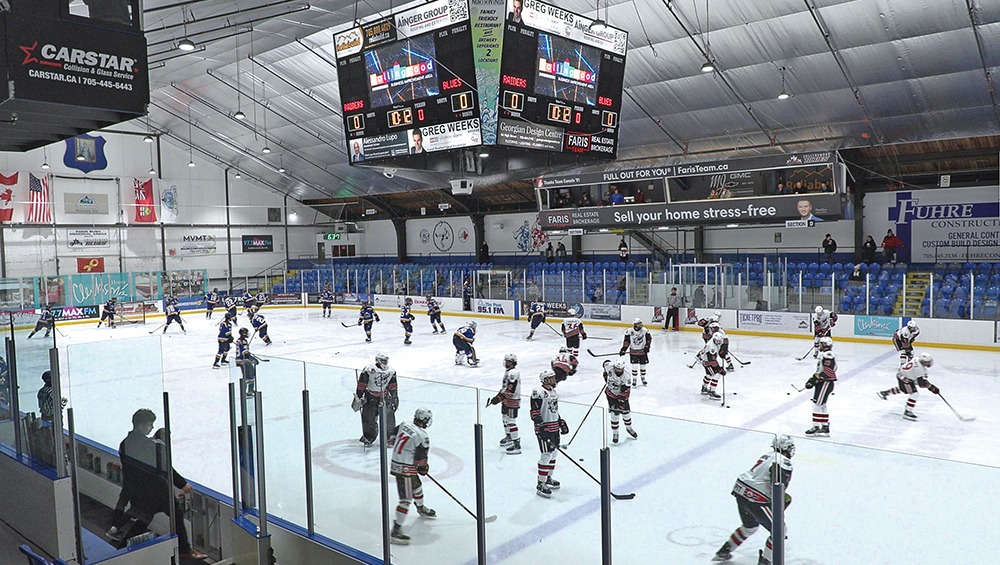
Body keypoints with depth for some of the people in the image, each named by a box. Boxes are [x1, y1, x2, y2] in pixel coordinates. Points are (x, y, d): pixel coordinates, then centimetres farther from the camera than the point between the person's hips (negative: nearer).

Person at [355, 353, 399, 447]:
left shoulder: (391, 371, -1)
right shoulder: (369, 370, -17)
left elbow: (393, 386, 10)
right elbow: (361, 384, -11)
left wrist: (394, 397, 11)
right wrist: (358, 397, -10)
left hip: (384, 396, 3)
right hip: (370, 396, -3)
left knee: (389, 415, 0)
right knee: (369, 417, -1)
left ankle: (390, 436, 16)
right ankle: (368, 437, 19)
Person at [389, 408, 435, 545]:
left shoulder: (404, 425, 2)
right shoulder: (422, 436, -19)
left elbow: (393, 438, 18)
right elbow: (421, 458, -13)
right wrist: (424, 468, 7)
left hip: (396, 463, 9)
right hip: (405, 470, -9)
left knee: (417, 486, 29)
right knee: (406, 499, -7)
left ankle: (421, 509, 54)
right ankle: (396, 531, -9)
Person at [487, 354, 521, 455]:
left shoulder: (513, 373, -22)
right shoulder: (508, 371, 12)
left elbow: (510, 391, -27)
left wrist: (498, 398, -25)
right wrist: (498, 396, 16)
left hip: (512, 401, -11)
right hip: (506, 400, 11)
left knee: (511, 422, -10)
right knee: (505, 417, 23)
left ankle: (516, 445, -6)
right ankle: (509, 437, 43)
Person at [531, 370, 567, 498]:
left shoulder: (553, 391, 14)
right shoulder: (538, 393, -15)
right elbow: (535, 412, -18)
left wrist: (561, 422, 21)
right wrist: (541, 427, -25)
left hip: (554, 427, 9)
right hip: (544, 429, -9)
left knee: (553, 453, 16)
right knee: (546, 456, -10)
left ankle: (548, 478, 33)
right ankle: (540, 485, -4)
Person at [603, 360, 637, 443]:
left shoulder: (626, 377, -26)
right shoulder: (610, 367, -23)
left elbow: (626, 391, -25)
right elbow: (606, 362, 2)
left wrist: (623, 397, -36)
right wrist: (606, 375, 10)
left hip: (621, 395, 0)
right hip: (611, 393, 0)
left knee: (626, 412, 7)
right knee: (614, 414, -8)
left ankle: (629, 428, 36)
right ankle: (615, 433, 6)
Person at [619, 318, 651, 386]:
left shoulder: (645, 331, -5)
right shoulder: (629, 331, -10)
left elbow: (649, 339, 5)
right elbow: (626, 341, -2)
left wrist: (647, 346, -8)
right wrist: (623, 349, -8)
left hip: (643, 351, 2)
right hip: (633, 351, -2)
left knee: (643, 365, 10)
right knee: (634, 366, -6)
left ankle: (643, 378, 31)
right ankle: (634, 379, 10)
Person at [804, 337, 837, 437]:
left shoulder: (828, 355, -16)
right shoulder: (823, 354, 18)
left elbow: (829, 371, -26)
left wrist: (817, 378, -27)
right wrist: (812, 380, 16)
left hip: (826, 382, -11)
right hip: (822, 383, 11)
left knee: (817, 404, -10)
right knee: (821, 405, 15)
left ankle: (816, 427, -6)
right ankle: (825, 428, 22)